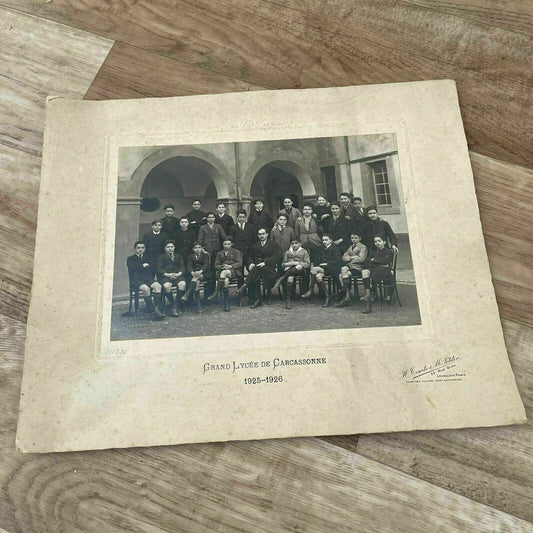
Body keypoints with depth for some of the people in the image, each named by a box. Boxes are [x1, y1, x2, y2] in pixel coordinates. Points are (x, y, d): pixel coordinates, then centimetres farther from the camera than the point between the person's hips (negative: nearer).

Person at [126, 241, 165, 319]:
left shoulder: (147, 258, 29)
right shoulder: (130, 259, 19)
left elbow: (154, 269, 17)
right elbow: (132, 268, -4)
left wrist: (147, 266, 2)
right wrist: (143, 266, 2)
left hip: (148, 279, 3)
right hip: (136, 280, -3)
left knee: (158, 286, -30)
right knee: (146, 288, -37)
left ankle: (157, 308, -38)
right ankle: (150, 308, -27)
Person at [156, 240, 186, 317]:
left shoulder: (178, 256, 28)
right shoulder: (162, 257, 21)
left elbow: (183, 267, 14)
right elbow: (159, 269, 6)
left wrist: (179, 274, -9)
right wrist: (168, 275, -13)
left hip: (178, 275, 2)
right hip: (165, 276, -2)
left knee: (182, 284, -33)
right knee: (167, 286, -36)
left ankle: (175, 306, -28)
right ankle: (173, 305, -23)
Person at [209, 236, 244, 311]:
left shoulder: (236, 252, 16)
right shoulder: (220, 253, 24)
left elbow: (240, 263, 2)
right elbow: (216, 265, 15)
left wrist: (230, 266, -13)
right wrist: (222, 266, -8)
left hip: (234, 271, -2)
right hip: (222, 271, 2)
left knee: (224, 272, -37)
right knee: (225, 280, -34)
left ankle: (216, 293, -38)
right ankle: (226, 304, -36)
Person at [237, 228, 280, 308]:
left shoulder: (273, 245, 13)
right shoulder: (255, 245, 27)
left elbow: (276, 257, -2)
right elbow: (250, 257, 22)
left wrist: (265, 262, -17)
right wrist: (251, 263, -3)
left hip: (268, 268, -3)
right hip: (256, 267, 3)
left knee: (257, 269, -37)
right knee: (254, 278, -33)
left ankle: (244, 286, -37)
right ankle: (257, 300, -34)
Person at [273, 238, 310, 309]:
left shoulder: (304, 252, 19)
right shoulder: (287, 252, 27)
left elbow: (308, 264, 7)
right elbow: (283, 264, 20)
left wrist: (297, 263, -8)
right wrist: (288, 264, -4)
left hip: (300, 271, -1)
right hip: (289, 269, 1)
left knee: (299, 266, -40)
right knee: (290, 278, -36)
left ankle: (281, 279, -34)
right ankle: (287, 301, -37)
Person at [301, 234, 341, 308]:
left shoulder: (335, 249, 2)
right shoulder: (322, 249, 24)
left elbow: (337, 261, -8)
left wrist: (326, 264, -12)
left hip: (332, 269, -6)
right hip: (322, 268, 6)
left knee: (314, 269, -29)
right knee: (318, 276, -29)